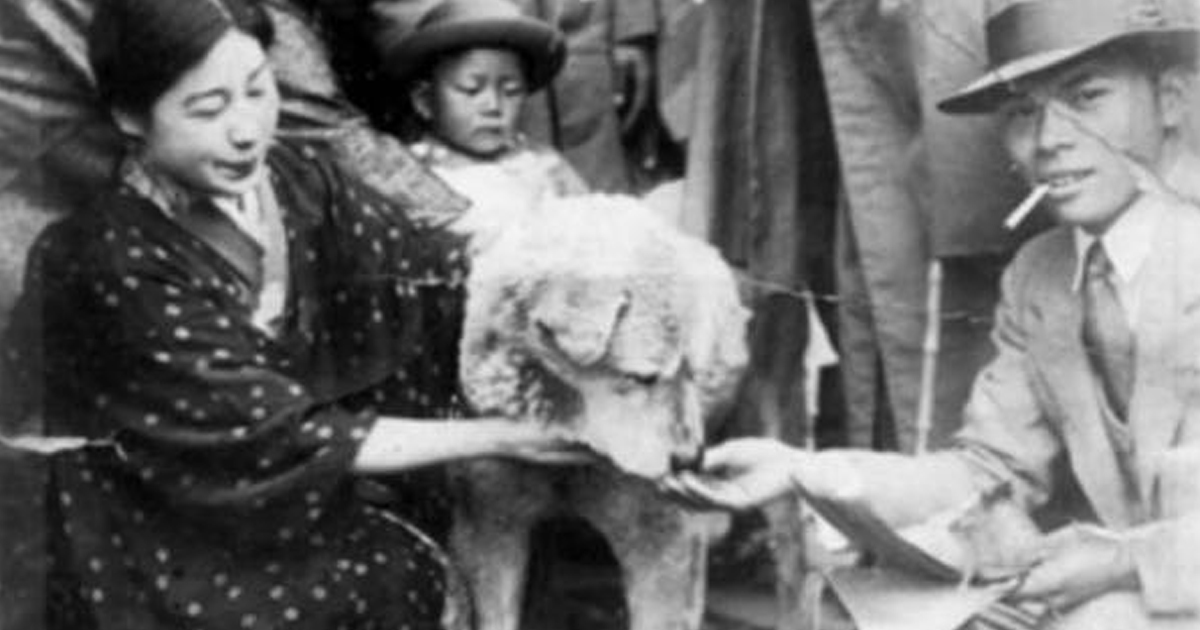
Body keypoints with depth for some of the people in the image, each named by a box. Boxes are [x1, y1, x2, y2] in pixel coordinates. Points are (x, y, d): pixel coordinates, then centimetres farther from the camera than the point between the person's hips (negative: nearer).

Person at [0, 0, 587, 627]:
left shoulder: (296, 176, -9)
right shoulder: (119, 267, -27)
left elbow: (430, 264, -15)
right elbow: (278, 436, -25)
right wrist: (495, 438, -24)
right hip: (168, 569, -6)